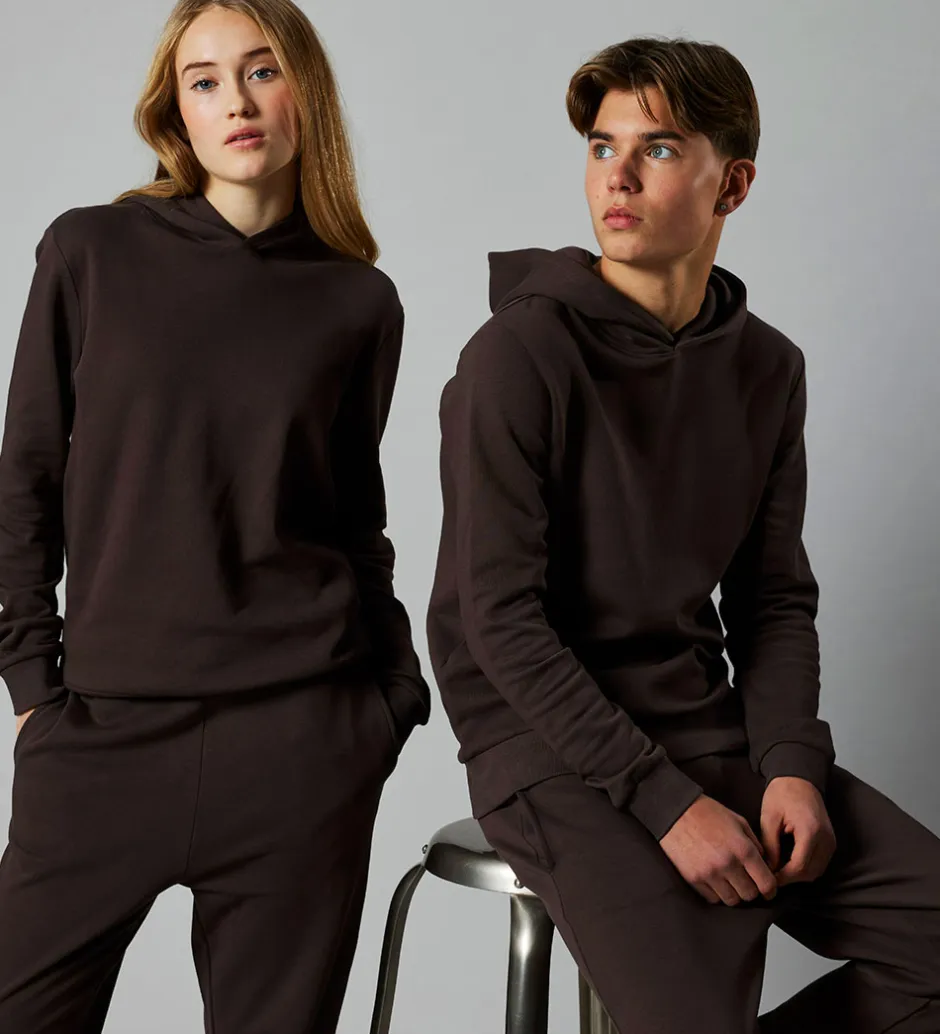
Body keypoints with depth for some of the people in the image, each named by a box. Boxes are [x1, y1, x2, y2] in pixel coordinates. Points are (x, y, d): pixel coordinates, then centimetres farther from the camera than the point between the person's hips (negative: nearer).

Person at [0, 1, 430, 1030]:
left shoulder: (358, 301, 4)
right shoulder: (90, 252, 2)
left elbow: (353, 516, 11)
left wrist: (395, 690, 5)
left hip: (299, 733, 1)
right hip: (104, 726, 0)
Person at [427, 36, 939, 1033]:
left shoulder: (767, 369, 8)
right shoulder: (519, 354, -11)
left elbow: (775, 600, 10)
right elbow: (500, 620, -15)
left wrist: (792, 763, -8)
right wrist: (667, 800, -18)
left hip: (711, 731, 6)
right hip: (550, 750, -5)